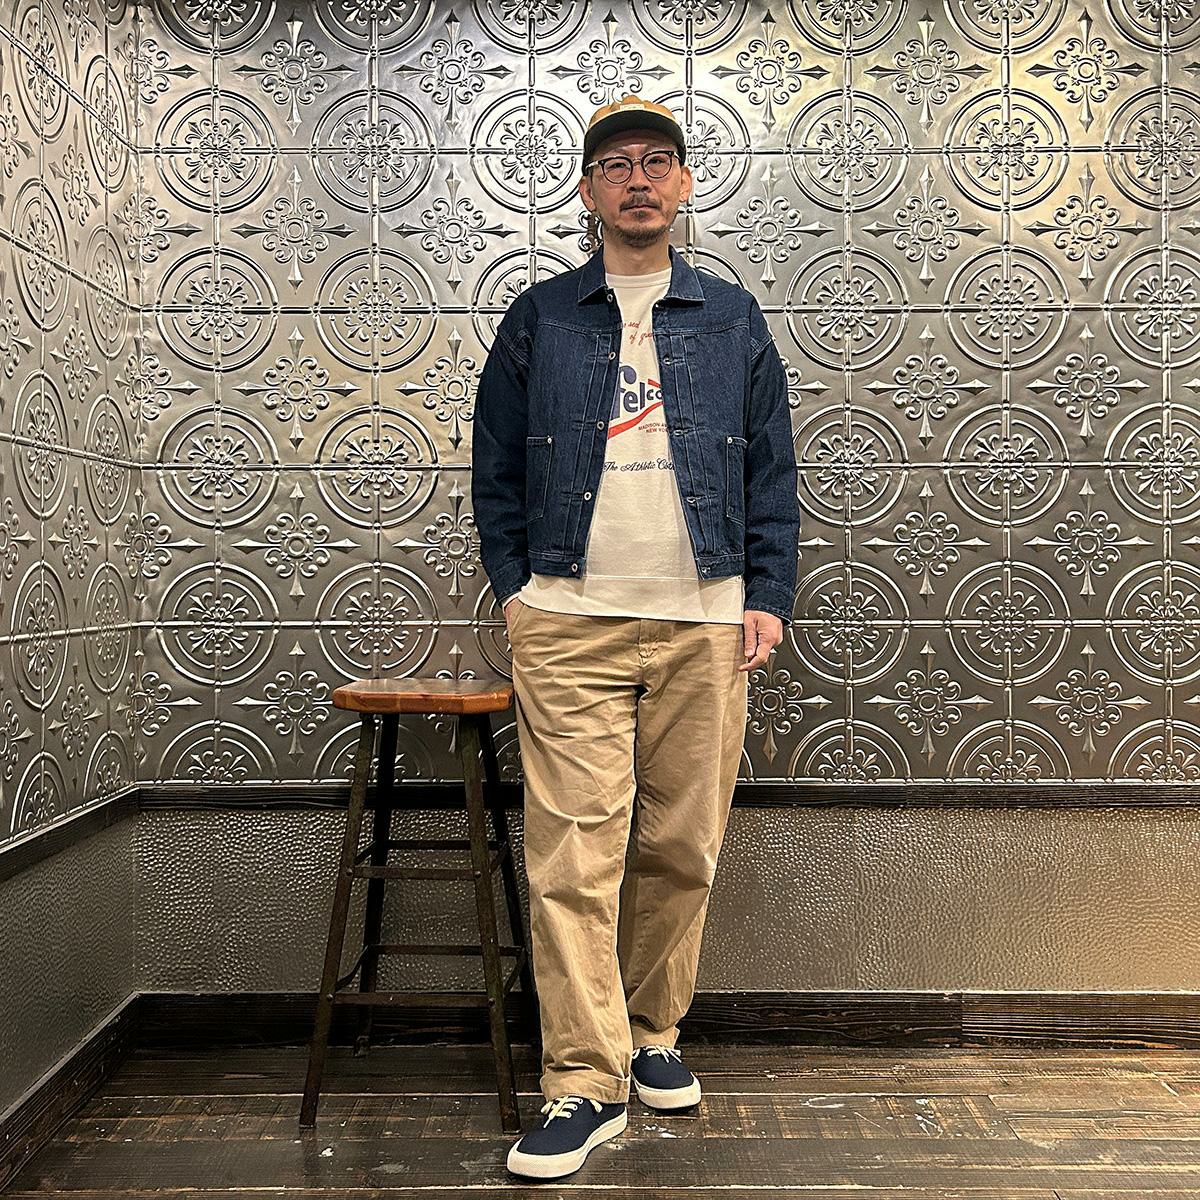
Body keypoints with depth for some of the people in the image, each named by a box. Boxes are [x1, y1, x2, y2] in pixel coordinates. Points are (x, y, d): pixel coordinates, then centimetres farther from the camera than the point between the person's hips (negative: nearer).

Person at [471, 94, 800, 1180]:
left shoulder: (733, 320, 14)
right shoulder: (538, 319, 12)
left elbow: (773, 471, 12)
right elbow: (496, 468, 13)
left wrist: (769, 596, 2)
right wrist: (516, 585, 3)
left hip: (704, 622, 1)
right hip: (569, 622, -1)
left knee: (682, 847, 6)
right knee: (574, 853, -6)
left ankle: (652, 1032, 26)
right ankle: (586, 1081, 3)